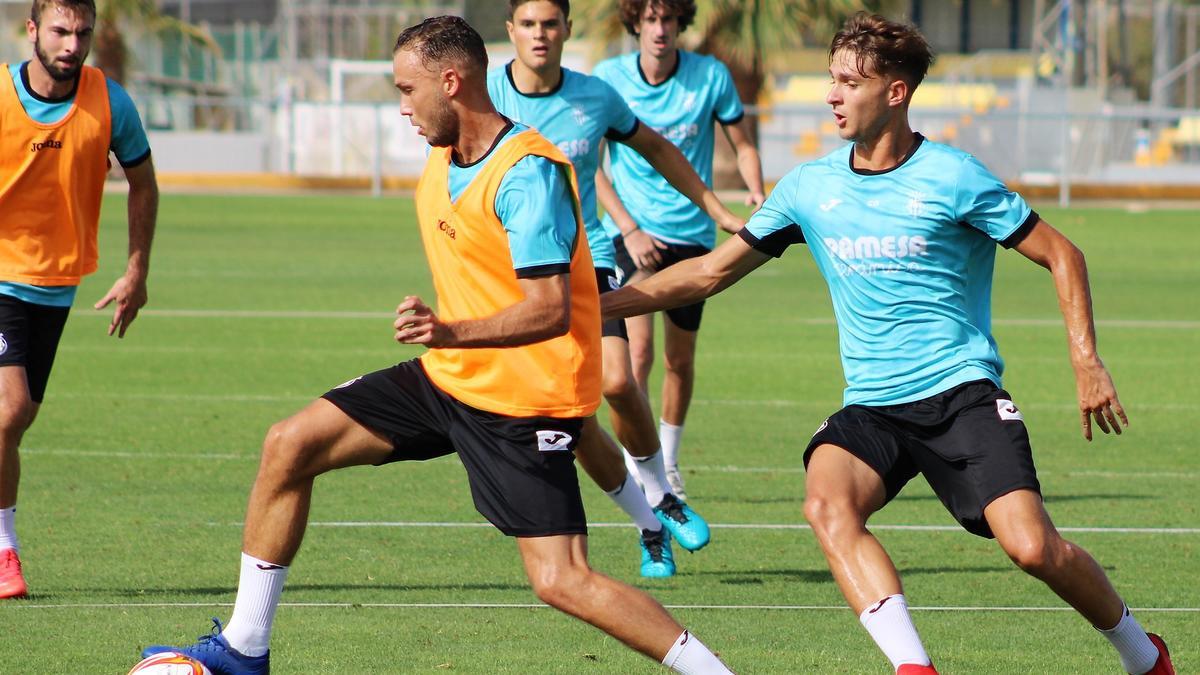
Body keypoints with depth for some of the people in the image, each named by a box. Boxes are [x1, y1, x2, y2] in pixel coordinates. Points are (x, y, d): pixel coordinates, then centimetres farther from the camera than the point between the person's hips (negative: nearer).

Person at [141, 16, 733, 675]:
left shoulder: (527, 173, -21)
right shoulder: (441, 163, 8)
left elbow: (551, 309, -28)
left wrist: (453, 333, -41)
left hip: (526, 401, -9)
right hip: (448, 377, 9)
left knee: (561, 581, -17)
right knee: (290, 445, 4)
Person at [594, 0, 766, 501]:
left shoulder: (711, 76, -4)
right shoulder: (609, 78, -6)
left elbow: (742, 144, 6)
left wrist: (757, 193, -15)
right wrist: (630, 230, -12)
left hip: (691, 233, 2)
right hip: (632, 231, -2)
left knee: (680, 360, 11)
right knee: (638, 348, -18)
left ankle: (668, 463, 30)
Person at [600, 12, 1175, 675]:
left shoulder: (952, 178, -5)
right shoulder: (810, 185, 8)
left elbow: (1059, 254, 2)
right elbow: (711, 271, 15)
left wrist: (1087, 360, -6)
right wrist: (595, 303, 8)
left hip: (962, 391, -4)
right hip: (871, 407, 4)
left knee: (1032, 547, -18)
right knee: (828, 503, -29)